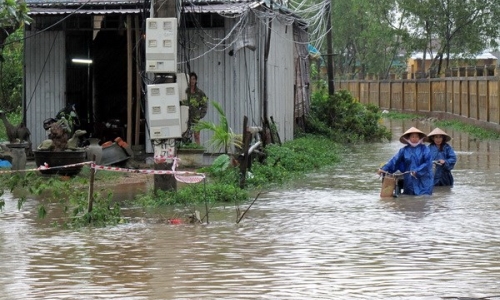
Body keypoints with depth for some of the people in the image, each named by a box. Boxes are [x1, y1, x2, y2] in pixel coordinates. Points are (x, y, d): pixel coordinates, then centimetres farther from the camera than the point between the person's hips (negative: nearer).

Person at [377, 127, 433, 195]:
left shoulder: (425, 149, -1)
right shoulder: (404, 150, 6)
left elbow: (428, 163, -9)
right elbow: (394, 161, -1)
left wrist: (417, 171, -17)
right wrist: (384, 169, -14)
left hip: (423, 182, -2)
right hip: (409, 181, 2)